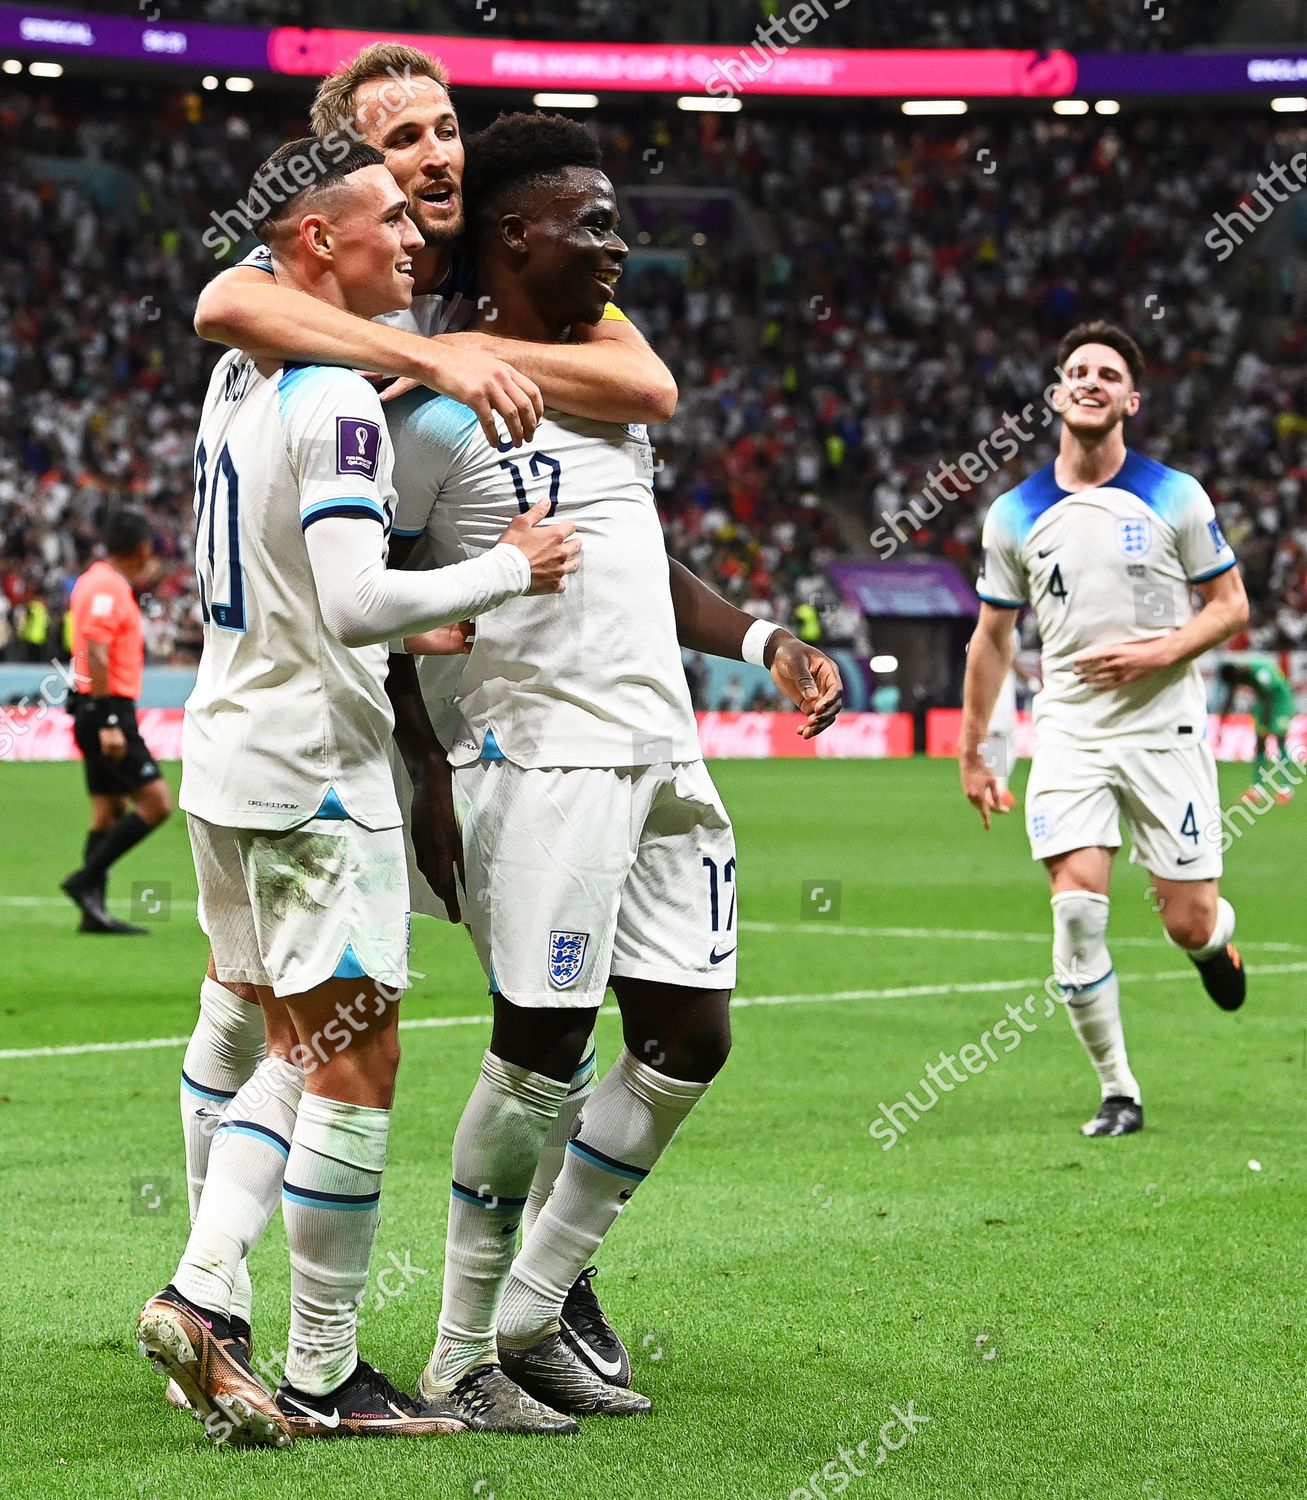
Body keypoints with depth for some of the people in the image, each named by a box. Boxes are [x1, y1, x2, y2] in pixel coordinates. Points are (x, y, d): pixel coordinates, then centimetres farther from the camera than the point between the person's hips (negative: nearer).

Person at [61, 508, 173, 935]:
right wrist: (108, 724, -25)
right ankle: (86, 879, -12)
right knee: (156, 802, -12)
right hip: (107, 710, -10)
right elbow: (96, 656, -22)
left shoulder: (98, 581, 16)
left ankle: (94, 909, 9)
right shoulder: (108, 587, -14)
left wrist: (139, 581, 28)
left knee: (109, 813, 10)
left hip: (102, 714, 10)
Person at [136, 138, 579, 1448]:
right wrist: (509, 569, -15)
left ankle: (200, 1293, 5)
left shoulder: (239, 376, 12)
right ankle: (321, 1378, 3)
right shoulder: (336, 402, -17)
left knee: (299, 1047, 17)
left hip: (226, 760, 9)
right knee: (355, 1064, -2)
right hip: (312, 775, -9)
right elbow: (356, 604, -26)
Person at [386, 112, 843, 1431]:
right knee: (539, 1052, -7)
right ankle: (462, 1355, 7)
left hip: (661, 753, 8)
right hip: (543, 760, -8)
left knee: (688, 1039, 7)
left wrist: (763, 642, 11)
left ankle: (532, 1319, 17)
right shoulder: (442, 416, -8)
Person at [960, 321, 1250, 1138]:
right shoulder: (1015, 514, 3)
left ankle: (1216, 940, 38)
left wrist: (1159, 652, -16)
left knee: (1189, 922, -2)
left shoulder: (1176, 497, -3)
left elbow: (1231, 605, 3)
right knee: (1078, 906, -15)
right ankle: (1118, 1092, -2)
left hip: (1165, 729, -1)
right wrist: (971, 749, 13)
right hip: (1070, 734, 1)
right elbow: (993, 636, 13)